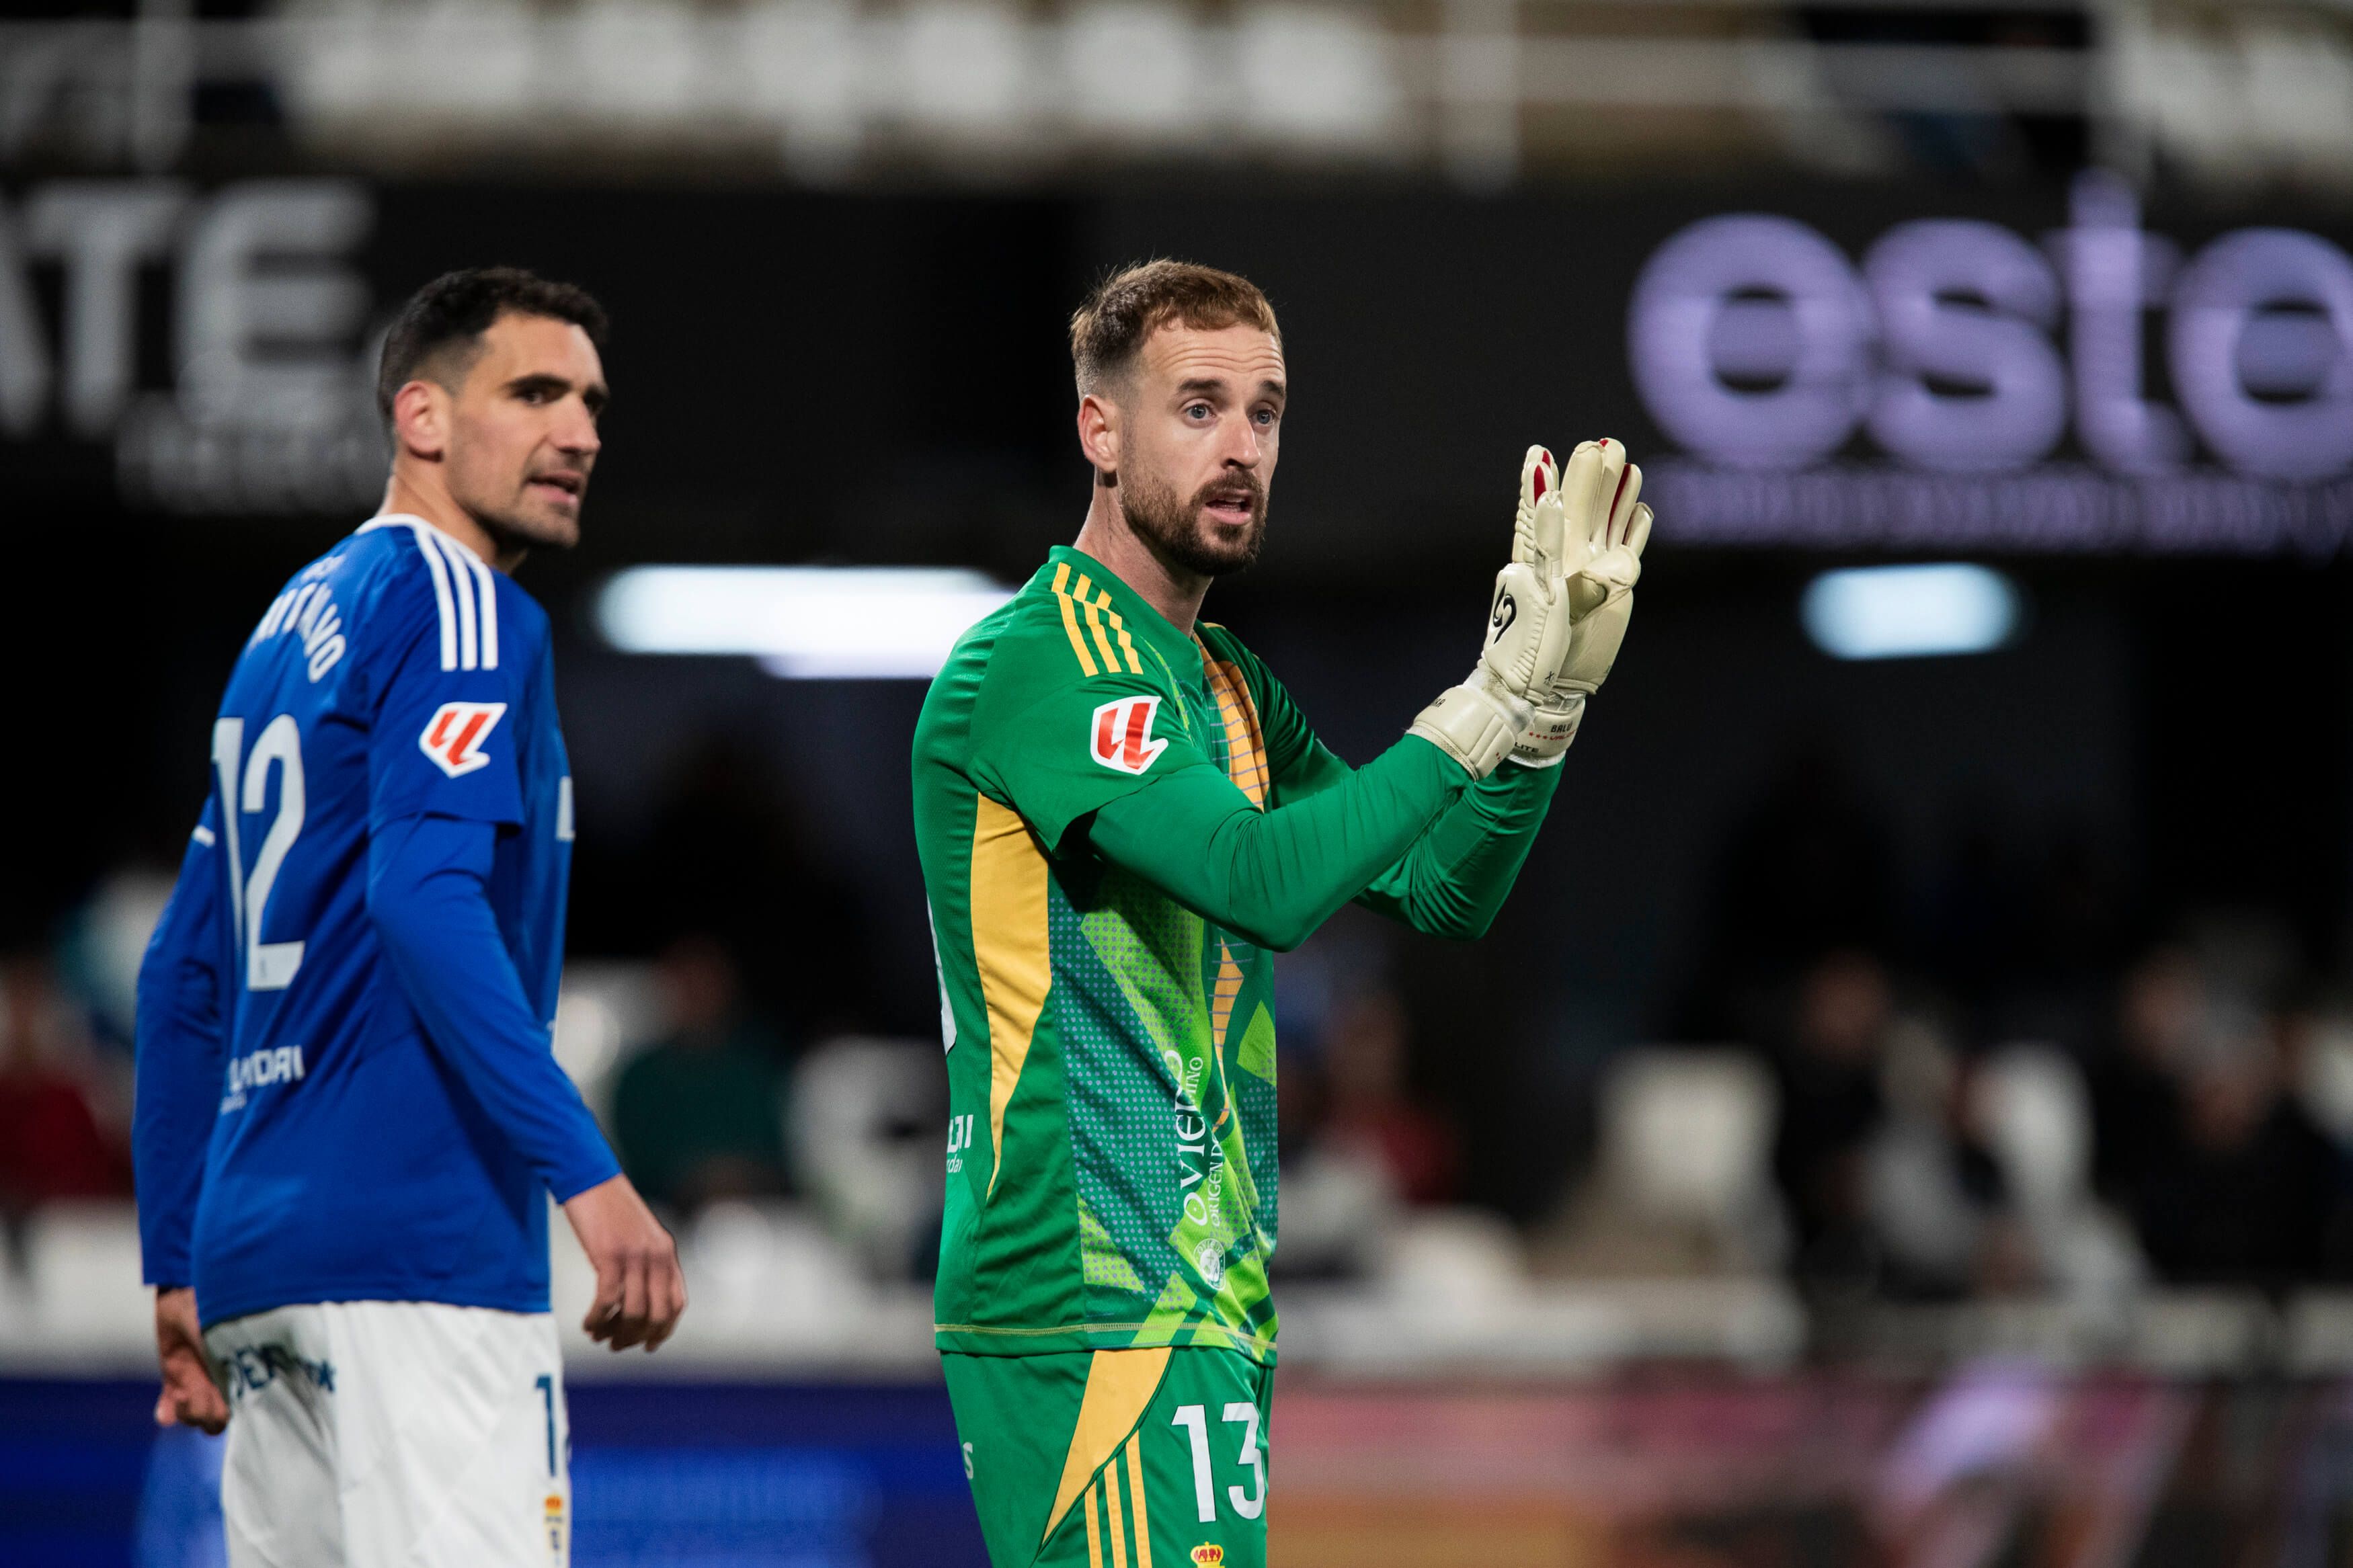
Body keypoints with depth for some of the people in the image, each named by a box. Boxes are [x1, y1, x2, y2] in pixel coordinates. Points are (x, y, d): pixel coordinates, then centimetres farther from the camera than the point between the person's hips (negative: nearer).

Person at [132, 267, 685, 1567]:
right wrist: (584, 1172, -26)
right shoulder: (463, 611, -5)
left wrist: (180, 1264, 25)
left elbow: (182, 973, 23)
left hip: (264, 1255, 9)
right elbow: (425, 899, -21)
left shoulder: (295, 620, 22)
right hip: (422, 1258, -9)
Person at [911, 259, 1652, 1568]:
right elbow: (1265, 878, -24)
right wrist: (1494, 699, -21)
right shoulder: (1038, 660, -12)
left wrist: (1549, 697, 0)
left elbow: (1445, 896, 15)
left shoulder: (1231, 687, 18)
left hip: (1204, 1305, 10)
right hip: (1100, 1320, -9)